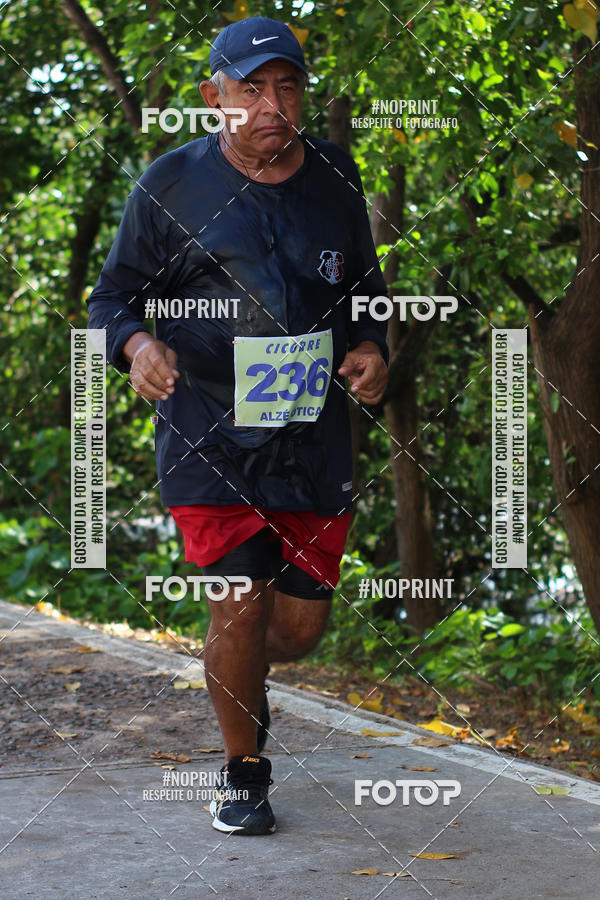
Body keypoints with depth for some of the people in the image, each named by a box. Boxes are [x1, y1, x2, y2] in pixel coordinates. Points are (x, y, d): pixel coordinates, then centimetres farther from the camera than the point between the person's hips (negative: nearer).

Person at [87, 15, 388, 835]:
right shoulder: (172, 183, -1)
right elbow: (113, 295, 4)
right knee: (240, 602, -9)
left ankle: (239, 679, 43)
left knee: (302, 621, 6)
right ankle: (244, 772, 15)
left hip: (316, 438, 3)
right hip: (209, 434, -3)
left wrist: (372, 348, -1)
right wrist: (138, 345, -18)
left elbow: (366, 288, 20)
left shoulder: (335, 178, 9)